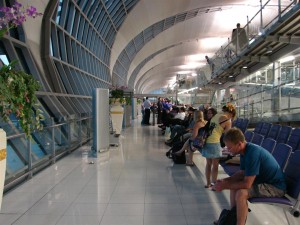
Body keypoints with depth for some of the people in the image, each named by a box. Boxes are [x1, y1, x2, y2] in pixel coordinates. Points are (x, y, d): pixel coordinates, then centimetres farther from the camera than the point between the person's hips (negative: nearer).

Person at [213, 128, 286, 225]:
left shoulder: (252, 153, -30)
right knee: (234, 185, 12)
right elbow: (242, 173, 10)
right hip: (263, 179, 10)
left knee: (241, 193, -27)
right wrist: (225, 180, -3)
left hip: (275, 186, -10)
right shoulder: (245, 150, -2)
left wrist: (224, 186, -18)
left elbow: (247, 184, -29)